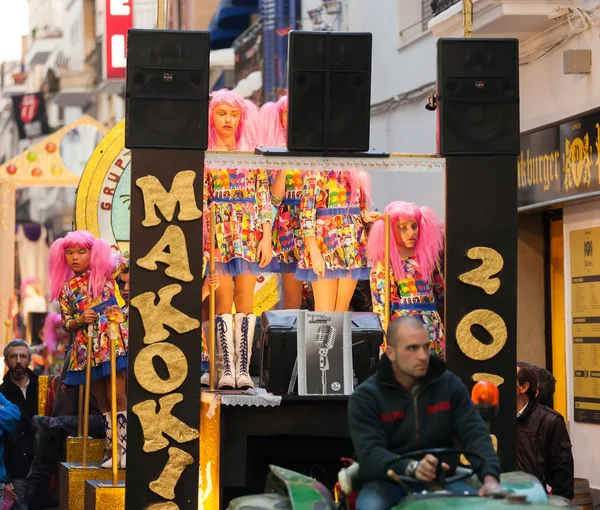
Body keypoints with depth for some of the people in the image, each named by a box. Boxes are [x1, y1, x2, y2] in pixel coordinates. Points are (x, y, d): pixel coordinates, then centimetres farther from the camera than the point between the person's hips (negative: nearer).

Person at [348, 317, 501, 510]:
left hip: (440, 479, 3)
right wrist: (411, 467, -40)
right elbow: (369, 452, -20)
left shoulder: (449, 385, 4)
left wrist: (490, 478, -25)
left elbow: (475, 433, -5)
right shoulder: (365, 397, -7)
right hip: (388, 481, -3)